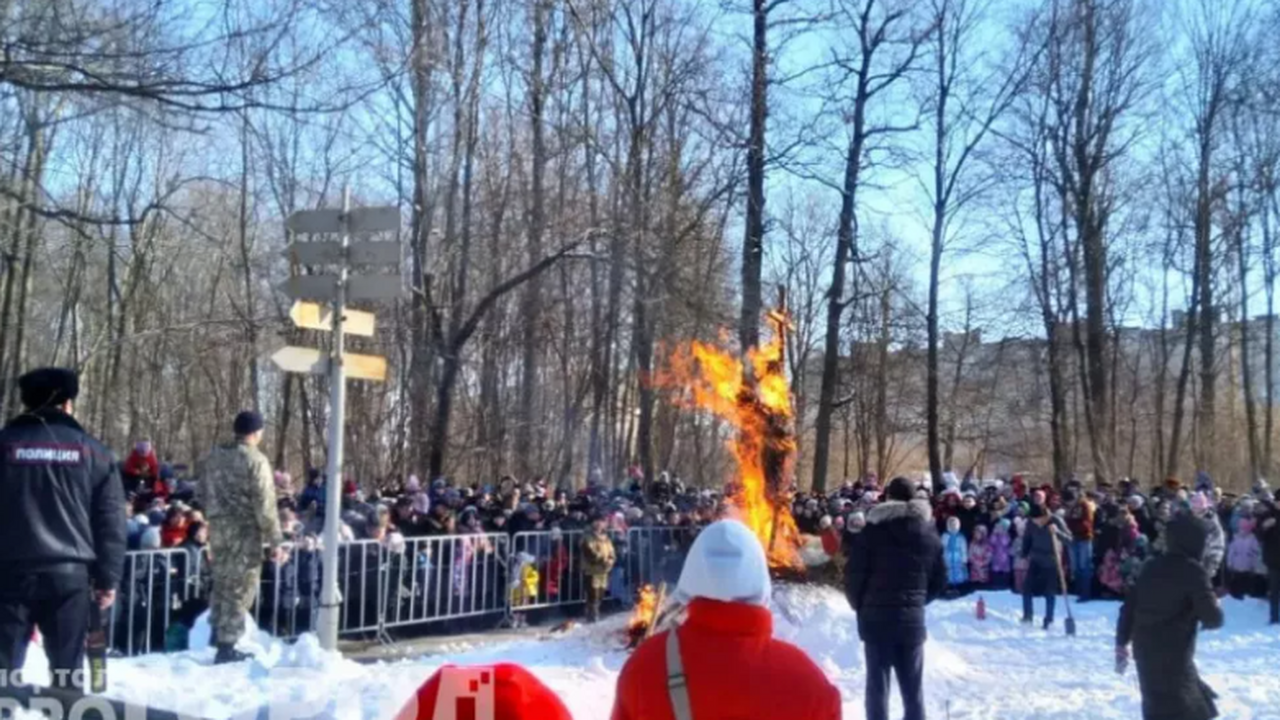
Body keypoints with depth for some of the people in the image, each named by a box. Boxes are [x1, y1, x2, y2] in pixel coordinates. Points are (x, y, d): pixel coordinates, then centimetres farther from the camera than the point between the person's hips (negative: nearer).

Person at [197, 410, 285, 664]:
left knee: (222, 580, 21)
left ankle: (218, 631, 31)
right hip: (245, 530, -7)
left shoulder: (214, 457, 9)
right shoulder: (255, 460, -13)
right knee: (240, 586, 0)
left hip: (218, 528, 7)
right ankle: (226, 646, 2)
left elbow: (206, 496, 15)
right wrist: (275, 541, -12)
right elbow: (265, 505, -15)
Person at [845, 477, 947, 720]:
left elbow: (853, 575, -7)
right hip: (913, 618, 3)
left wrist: (860, 606, 9)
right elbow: (939, 582, 10)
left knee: (877, 683, 2)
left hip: (876, 617, -3)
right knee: (913, 686, 11)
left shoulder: (874, 530, -7)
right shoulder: (929, 534, 6)